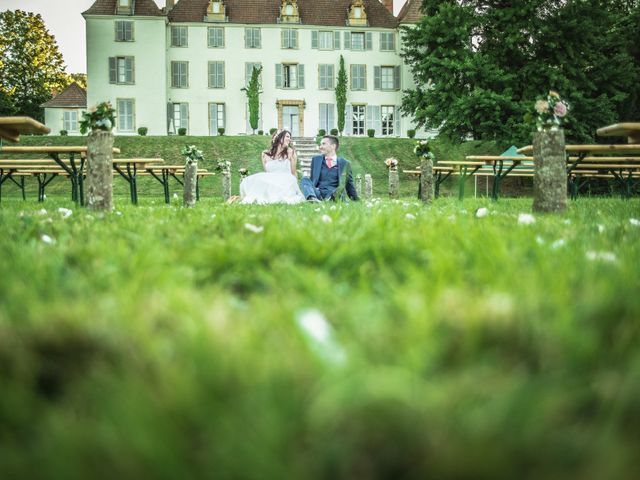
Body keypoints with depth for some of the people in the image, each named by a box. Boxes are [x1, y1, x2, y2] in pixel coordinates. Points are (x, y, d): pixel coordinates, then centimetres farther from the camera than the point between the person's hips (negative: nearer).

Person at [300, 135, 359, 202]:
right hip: (317, 193, 3)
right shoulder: (316, 160, 22)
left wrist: (356, 201, 8)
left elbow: (349, 185, 15)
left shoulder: (344, 163, 14)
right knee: (305, 179, -24)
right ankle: (312, 198, -50)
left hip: (334, 194, -3)